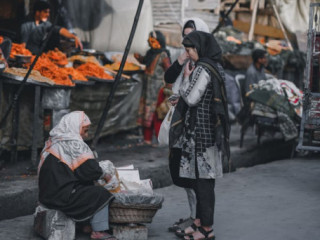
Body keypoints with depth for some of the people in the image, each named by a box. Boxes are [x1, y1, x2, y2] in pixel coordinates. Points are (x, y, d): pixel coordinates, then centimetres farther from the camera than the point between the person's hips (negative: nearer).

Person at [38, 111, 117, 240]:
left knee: (89, 187, 22)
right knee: (101, 194, -1)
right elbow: (90, 170, -16)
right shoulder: (73, 144, -15)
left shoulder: (53, 141, 11)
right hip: (62, 197, -9)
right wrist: (104, 175, 3)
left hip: (47, 193, 9)